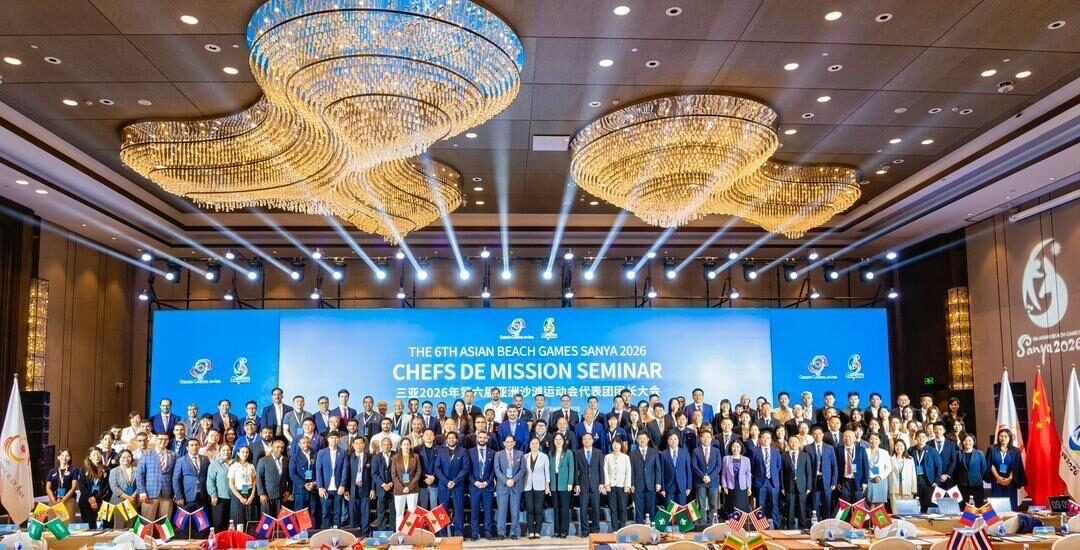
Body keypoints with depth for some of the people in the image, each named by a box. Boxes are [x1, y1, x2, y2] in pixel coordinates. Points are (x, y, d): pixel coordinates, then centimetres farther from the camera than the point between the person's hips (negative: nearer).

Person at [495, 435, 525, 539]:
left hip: (516, 486, 1)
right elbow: (497, 470, -2)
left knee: (515, 510, 1)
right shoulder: (498, 454, 6)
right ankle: (501, 533, 5)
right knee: (501, 510, -1)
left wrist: (514, 480, -11)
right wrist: (506, 481, -14)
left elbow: (522, 469, 2)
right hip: (502, 486, -1)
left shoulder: (520, 454, 9)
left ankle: (514, 533, 8)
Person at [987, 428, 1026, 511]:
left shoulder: (1015, 451, 6)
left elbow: (1016, 467, -1)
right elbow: (990, 465, 0)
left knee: (1010, 505, -2)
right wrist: (998, 477, -10)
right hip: (996, 481, 0)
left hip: (1010, 482, 0)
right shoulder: (992, 449, 5)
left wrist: (1009, 479, -13)